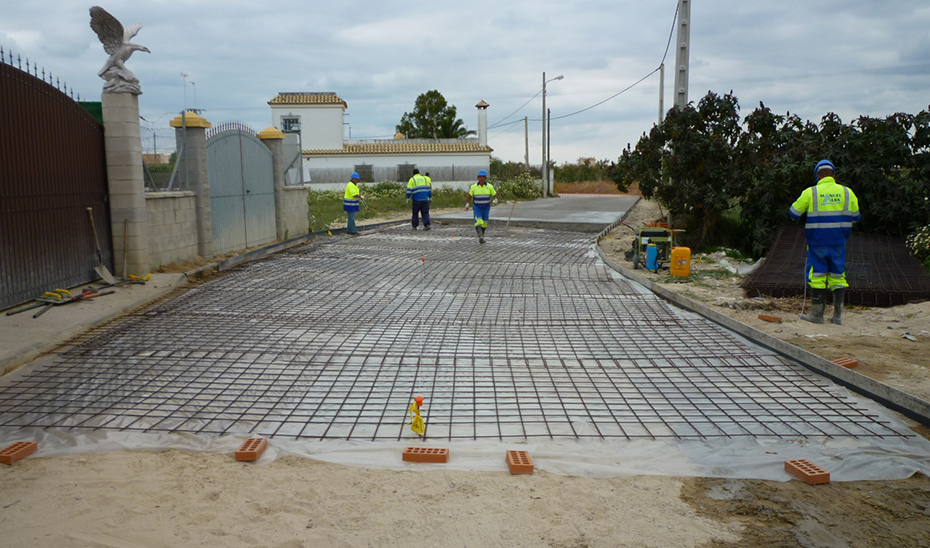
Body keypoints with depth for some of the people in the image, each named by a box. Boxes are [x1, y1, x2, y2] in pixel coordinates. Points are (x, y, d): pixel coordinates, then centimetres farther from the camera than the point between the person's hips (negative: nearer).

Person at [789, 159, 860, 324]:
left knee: (817, 276, 3)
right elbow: (855, 216, 11)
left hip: (817, 242, -3)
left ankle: (817, 314, 6)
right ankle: (837, 315, 9)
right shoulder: (847, 192, 3)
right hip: (838, 242, 3)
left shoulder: (810, 193, -6)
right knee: (838, 276, 8)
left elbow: (793, 213, -2)